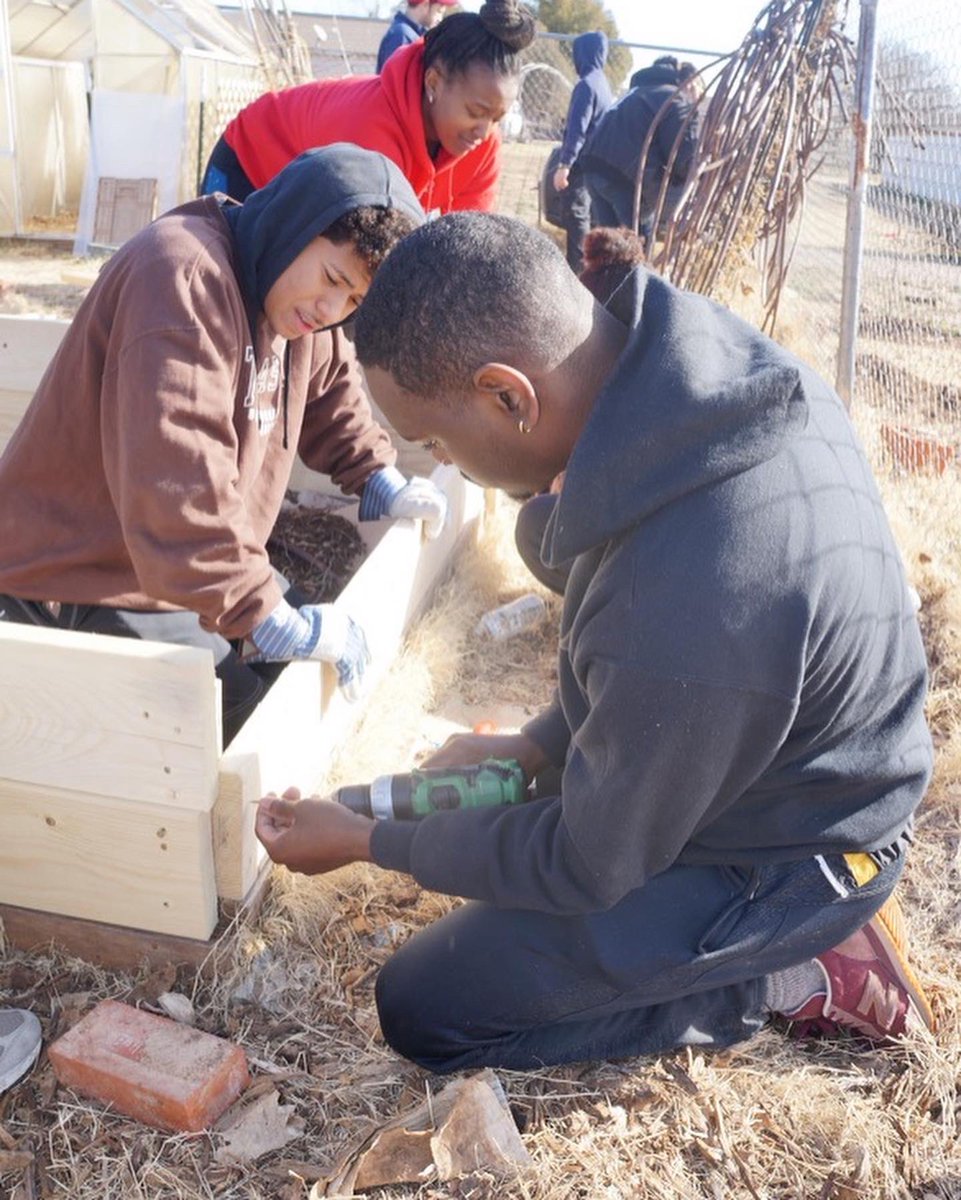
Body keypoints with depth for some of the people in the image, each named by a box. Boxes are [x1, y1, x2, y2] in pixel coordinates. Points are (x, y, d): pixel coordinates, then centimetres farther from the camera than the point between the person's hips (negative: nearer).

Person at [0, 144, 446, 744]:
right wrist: (270, 619, -35)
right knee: (243, 708, -21)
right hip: (74, 588, -9)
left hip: (195, 570, 9)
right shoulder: (185, 274, -26)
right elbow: (177, 484, -36)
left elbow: (331, 389, 21)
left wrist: (380, 479, 6)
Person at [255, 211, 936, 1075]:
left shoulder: (687, 616, -41)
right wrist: (539, 742, 2)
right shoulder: (715, 352, -15)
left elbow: (589, 868, -21)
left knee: (425, 1010, -2)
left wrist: (366, 842, -9)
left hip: (780, 859, -8)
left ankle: (799, 979, 4)